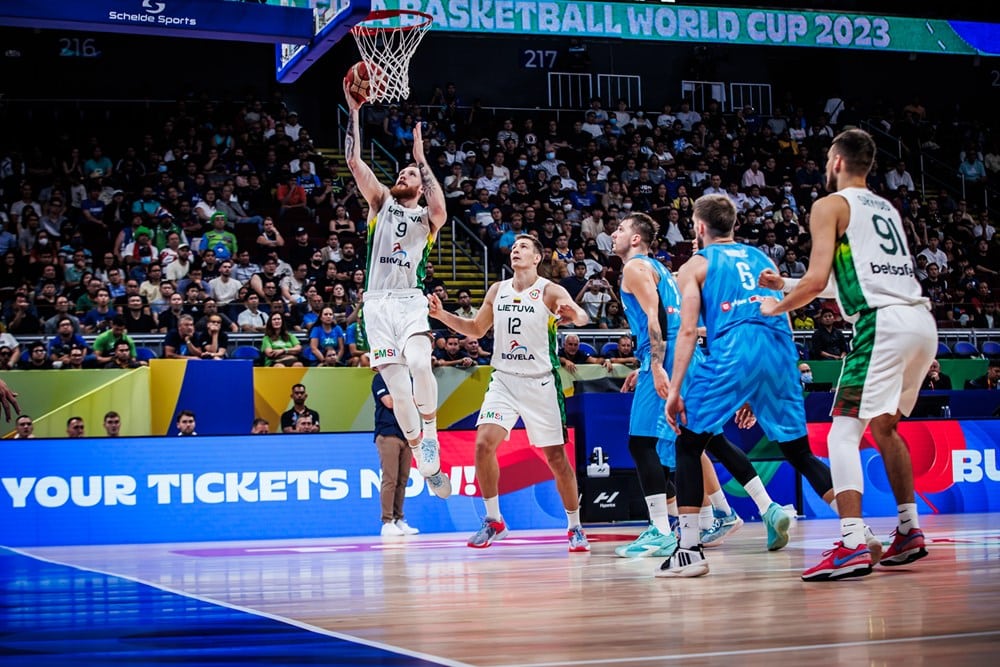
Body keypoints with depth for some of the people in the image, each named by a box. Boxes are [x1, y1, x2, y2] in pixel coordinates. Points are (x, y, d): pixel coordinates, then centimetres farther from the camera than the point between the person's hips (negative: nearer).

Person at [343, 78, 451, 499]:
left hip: (410, 302, -2)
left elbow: (440, 209, -15)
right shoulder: (382, 203, 16)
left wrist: (421, 157, -10)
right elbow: (354, 162, 5)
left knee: (420, 364, -31)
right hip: (378, 304, 2)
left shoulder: (427, 219, 11)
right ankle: (429, 467, 6)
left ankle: (430, 432, -9)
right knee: (398, 391, -3)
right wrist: (354, 112, -1)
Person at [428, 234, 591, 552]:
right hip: (503, 380, 4)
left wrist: (574, 315, -48)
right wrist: (442, 315, 5)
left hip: (540, 383, -3)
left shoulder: (550, 291, -7)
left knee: (556, 457, 1)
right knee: (484, 443, -14)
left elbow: (583, 317, -24)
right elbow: (476, 329, 20)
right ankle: (493, 521, 1)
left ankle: (575, 528, 16)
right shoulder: (497, 290, 8)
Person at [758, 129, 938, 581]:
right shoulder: (888, 209, 26)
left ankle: (853, 545, -20)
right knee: (884, 427, 24)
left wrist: (777, 307, 10)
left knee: (843, 434, -7)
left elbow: (817, 280, -8)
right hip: (922, 320, 8)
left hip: (883, 323, -8)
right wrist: (788, 285, 36)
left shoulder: (830, 206, 3)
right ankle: (910, 531, 26)